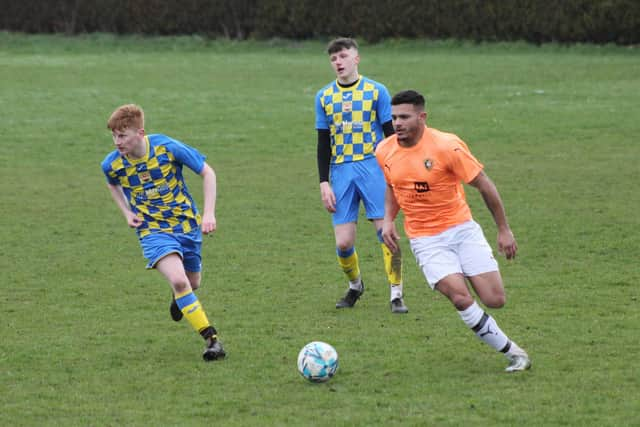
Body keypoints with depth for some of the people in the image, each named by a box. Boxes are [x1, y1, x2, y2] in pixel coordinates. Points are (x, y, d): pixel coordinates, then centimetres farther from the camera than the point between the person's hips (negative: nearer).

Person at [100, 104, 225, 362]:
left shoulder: (167, 148, -19)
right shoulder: (112, 164, -12)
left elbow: (207, 173, -7)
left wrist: (208, 213, -13)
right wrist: (127, 213, 1)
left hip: (187, 224, 1)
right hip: (153, 230, -1)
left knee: (192, 283, 17)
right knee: (178, 280, -25)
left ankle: (180, 298, 56)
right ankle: (211, 339, -18)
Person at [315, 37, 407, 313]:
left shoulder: (376, 91, 1)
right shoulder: (324, 97, 9)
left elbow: (391, 135, 4)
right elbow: (323, 144, 12)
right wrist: (324, 183, 5)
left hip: (373, 167, -2)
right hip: (341, 171, 2)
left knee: (386, 232, -12)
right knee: (343, 243, -3)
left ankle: (396, 295, -4)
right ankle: (355, 286, 24)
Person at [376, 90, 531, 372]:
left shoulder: (447, 146, -15)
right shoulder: (384, 152, -2)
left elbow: (484, 186, -7)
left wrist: (504, 230, -4)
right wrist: (388, 219, 1)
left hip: (462, 229, -1)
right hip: (425, 240, 2)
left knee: (494, 300, -11)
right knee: (461, 298, -20)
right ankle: (513, 353, -6)